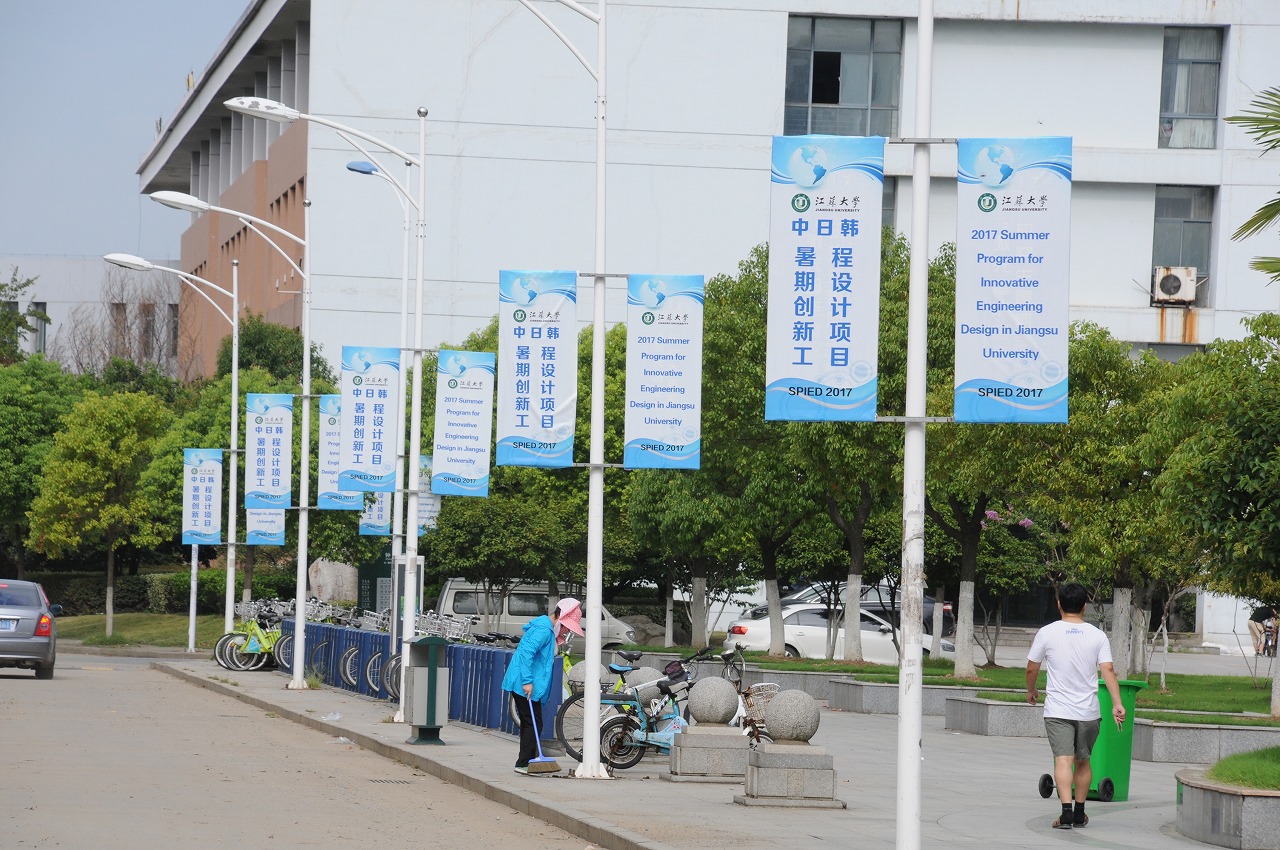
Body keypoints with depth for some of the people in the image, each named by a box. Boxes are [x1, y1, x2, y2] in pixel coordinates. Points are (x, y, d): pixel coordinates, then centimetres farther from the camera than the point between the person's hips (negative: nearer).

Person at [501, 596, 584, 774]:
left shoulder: (549, 630, 18)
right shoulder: (543, 630, -16)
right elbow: (526, 653, -26)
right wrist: (527, 681, -29)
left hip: (523, 685, 11)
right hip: (524, 685, -11)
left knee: (529, 724, 13)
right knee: (533, 724, -9)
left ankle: (527, 762, 17)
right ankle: (523, 763, -9)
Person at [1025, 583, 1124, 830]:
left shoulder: (1047, 633, -2)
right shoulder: (1097, 636, 1)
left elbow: (1031, 668, 6)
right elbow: (1108, 670, -8)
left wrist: (1031, 690, 25)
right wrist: (1117, 704, -10)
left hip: (1058, 710, -2)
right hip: (1088, 712, 2)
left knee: (1063, 760, -10)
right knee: (1082, 761, 16)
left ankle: (1066, 811, -26)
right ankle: (1079, 814, 23)